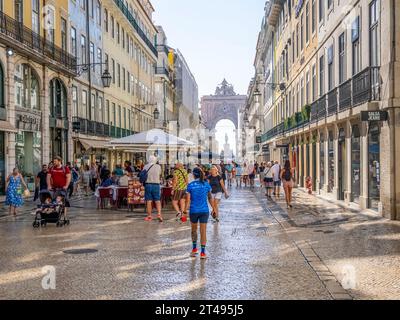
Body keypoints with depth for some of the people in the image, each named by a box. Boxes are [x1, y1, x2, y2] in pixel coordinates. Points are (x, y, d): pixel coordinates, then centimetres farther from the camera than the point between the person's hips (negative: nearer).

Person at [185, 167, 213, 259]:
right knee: (203, 231, 2)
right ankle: (203, 252, 1)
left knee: (194, 230, 20)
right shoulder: (206, 184, 0)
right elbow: (210, 198, 9)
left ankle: (194, 249, 32)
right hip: (204, 210, 0)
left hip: (193, 210, 0)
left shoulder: (190, 185, -6)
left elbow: (188, 200, -9)